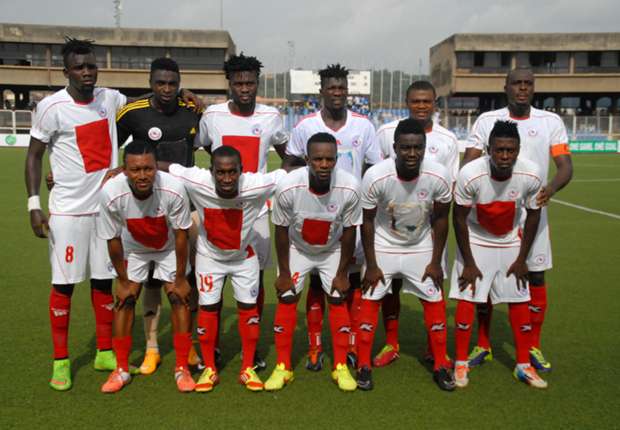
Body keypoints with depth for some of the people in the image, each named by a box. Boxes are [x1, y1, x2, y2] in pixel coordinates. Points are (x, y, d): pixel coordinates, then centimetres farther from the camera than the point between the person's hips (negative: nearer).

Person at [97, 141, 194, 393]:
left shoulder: (174, 189, -37)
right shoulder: (111, 193, -34)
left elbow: (181, 235, -22)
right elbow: (113, 240, -18)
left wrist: (180, 279, -13)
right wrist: (123, 281, -8)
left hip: (170, 247, -1)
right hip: (133, 247, 1)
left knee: (179, 298, -7)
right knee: (124, 300, -3)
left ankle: (182, 368, 8)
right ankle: (121, 369, 14)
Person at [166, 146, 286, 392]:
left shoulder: (255, 185, -34)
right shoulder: (197, 182, -33)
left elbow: (287, 175, -18)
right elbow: (170, 168, -17)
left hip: (244, 256, 0)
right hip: (209, 256, 0)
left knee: (248, 307, 6)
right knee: (208, 308, 4)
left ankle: (248, 369, 22)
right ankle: (209, 369, 22)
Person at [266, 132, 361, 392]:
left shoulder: (349, 188, -30)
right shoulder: (288, 187, -33)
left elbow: (349, 232, -14)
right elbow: (282, 231, -16)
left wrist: (342, 273, -7)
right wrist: (284, 272, -8)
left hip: (333, 250, 1)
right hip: (297, 249, 0)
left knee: (338, 300, 0)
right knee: (286, 299, -2)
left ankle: (341, 367, 14)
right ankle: (283, 367, 11)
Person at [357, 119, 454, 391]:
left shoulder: (439, 176, -24)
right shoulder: (375, 176, -28)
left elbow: (440, 219, -7)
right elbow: (367, 221, -14)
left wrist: (436, 262, -3)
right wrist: (371, 265, -9)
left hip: (422, 248, 2)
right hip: (383, 246, -1)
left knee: (435, 303, 5)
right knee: (370, 302, 0)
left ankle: (441, 366, 23)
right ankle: (364, 366, 17)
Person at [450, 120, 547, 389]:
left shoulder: (531, 175, -22)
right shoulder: (470, 174, -29)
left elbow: (533, 215, -5)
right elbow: (460, 219, -17)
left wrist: (522, 259, -2)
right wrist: (468, 263, -13)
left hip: (511, 243, 3)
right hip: (475, 241, -2)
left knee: (519, 301, 5)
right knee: (466, 300, -5)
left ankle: (524, 365, 20)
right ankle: (461, 363, 10)